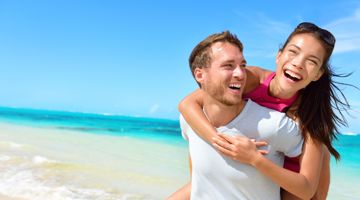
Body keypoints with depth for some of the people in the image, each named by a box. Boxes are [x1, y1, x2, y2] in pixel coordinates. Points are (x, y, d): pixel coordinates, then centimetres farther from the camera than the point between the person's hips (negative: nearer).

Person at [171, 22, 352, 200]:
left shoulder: (310, 114, -27)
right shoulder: (253, 78, -24)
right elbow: (188, 103, -27)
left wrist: (255, 159, -41)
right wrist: (219, 140, -41)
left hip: (289, 183, 0)